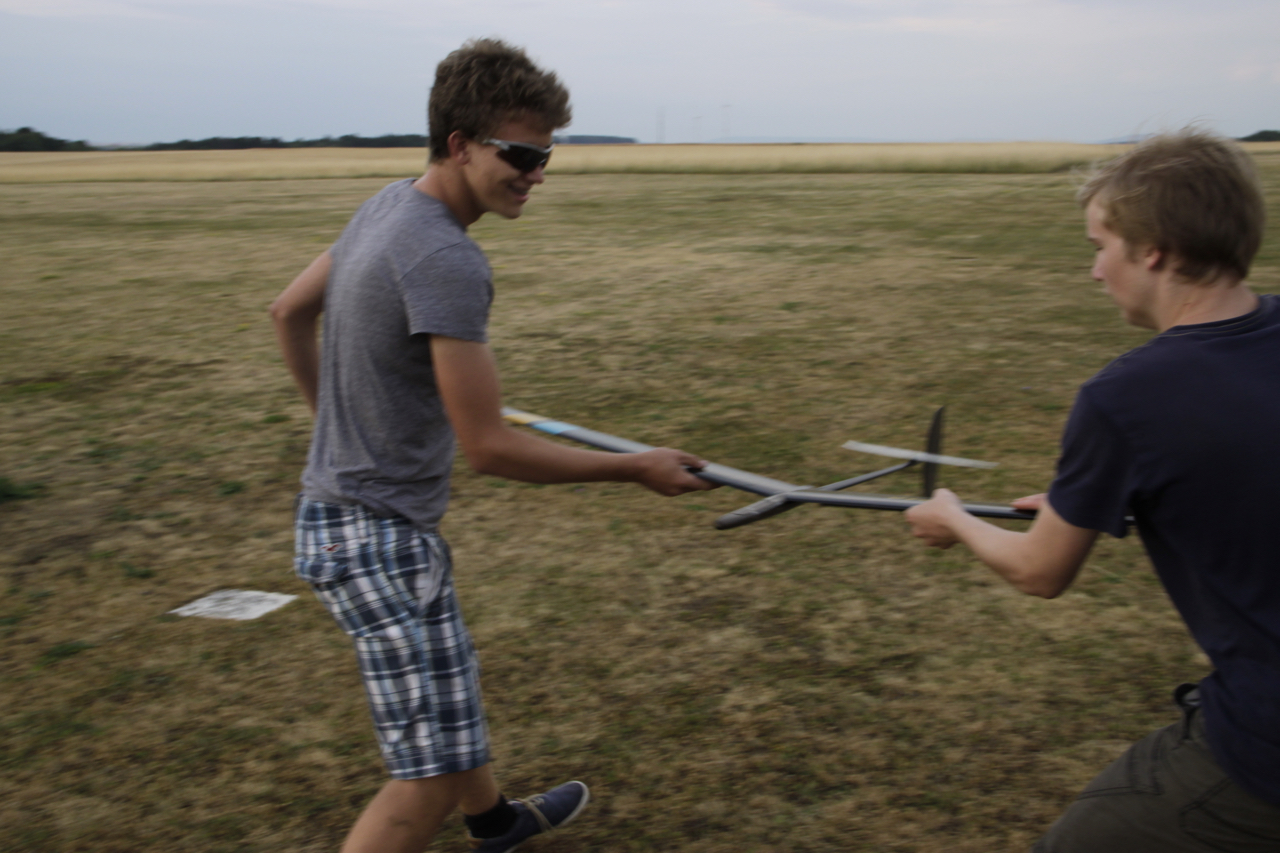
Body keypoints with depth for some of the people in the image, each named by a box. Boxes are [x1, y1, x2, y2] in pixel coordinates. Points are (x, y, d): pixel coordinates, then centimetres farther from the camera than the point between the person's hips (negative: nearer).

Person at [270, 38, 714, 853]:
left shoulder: (388, 206, 4)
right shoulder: (448, 262, -26)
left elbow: (290, 311, 18)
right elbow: (489, 447, -24)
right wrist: (638, 468, -15)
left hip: (339, 505, 11)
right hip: (380, 535, -10)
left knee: (443, 684, 29)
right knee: (434, 769, -5)